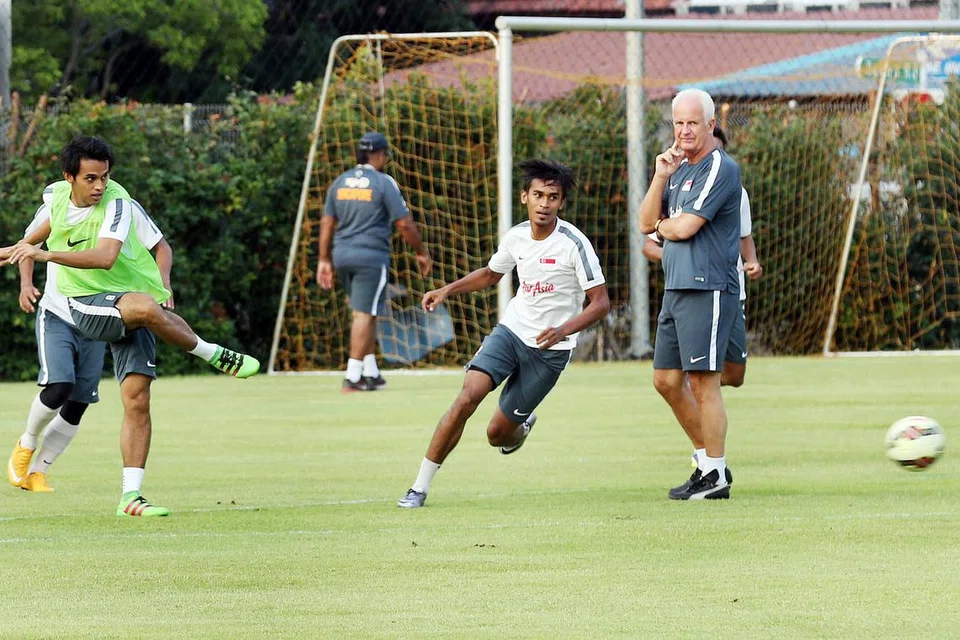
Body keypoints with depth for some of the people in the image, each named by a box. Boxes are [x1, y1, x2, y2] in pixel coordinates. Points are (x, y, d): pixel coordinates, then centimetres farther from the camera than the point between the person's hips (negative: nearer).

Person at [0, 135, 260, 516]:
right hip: (86, 307, 1)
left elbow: (106, 257, -33)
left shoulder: (116, 203, -17)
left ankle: (130, 496, -1)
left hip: (133, 305, -1)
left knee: (137, 398, -11)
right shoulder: (58, 195, 0)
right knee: (146, 307, -35)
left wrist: (45, 254, -37)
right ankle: (216, 356, -13)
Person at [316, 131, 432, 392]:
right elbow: (404, 224, -9)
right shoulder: (384, 182, -7)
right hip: (371, 256, -6)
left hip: (342, 256, 6)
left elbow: (327, 222, 11)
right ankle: (353, 378, -11)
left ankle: (371, 374, 18)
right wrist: (421, 253, 4)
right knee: (364, 314, -6)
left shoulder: (340, 182, 10)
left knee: (365, 314, 17)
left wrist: (324, 260, 15)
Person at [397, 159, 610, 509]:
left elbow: (600, 302, -15)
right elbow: (490, 274, 21)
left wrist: (563, 330, -30)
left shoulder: (574, 244, -17)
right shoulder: (516, 237, 0)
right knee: (468, 396, -20)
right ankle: (420, 487, -15)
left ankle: (519, 429, 39)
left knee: (497, 433, -2)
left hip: (550, 348, -4)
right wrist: (446, 290, 7)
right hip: (511, 330, 4)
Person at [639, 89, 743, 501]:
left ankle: (716, 475, -2)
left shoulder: (720, 169, -11)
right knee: (666, 380, 11)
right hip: (676, 289, 9)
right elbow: (647, 223, 11)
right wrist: (661, 176, -1)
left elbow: (685, 227, -17)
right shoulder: (680, 169, 17)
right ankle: (708, 460, 21)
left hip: (708, 289, -9)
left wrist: (661, 226, 5)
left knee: (703, 382, -7)